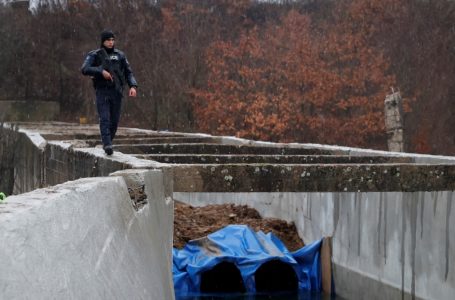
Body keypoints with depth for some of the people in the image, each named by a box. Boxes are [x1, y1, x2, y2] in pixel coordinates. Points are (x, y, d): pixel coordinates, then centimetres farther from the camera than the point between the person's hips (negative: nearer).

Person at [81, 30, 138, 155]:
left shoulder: (120, 55, 13)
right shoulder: (95, 55, 5)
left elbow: (128, 73, 13)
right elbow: (84, 69, -9)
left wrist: (133, 86, -4)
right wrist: (101, 71, -20)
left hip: (117, 92, 3)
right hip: (102, 92, -3)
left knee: (114, 120, 3)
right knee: (104, 119, -15)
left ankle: (108, 142, 20)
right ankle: (107, 145, -24)